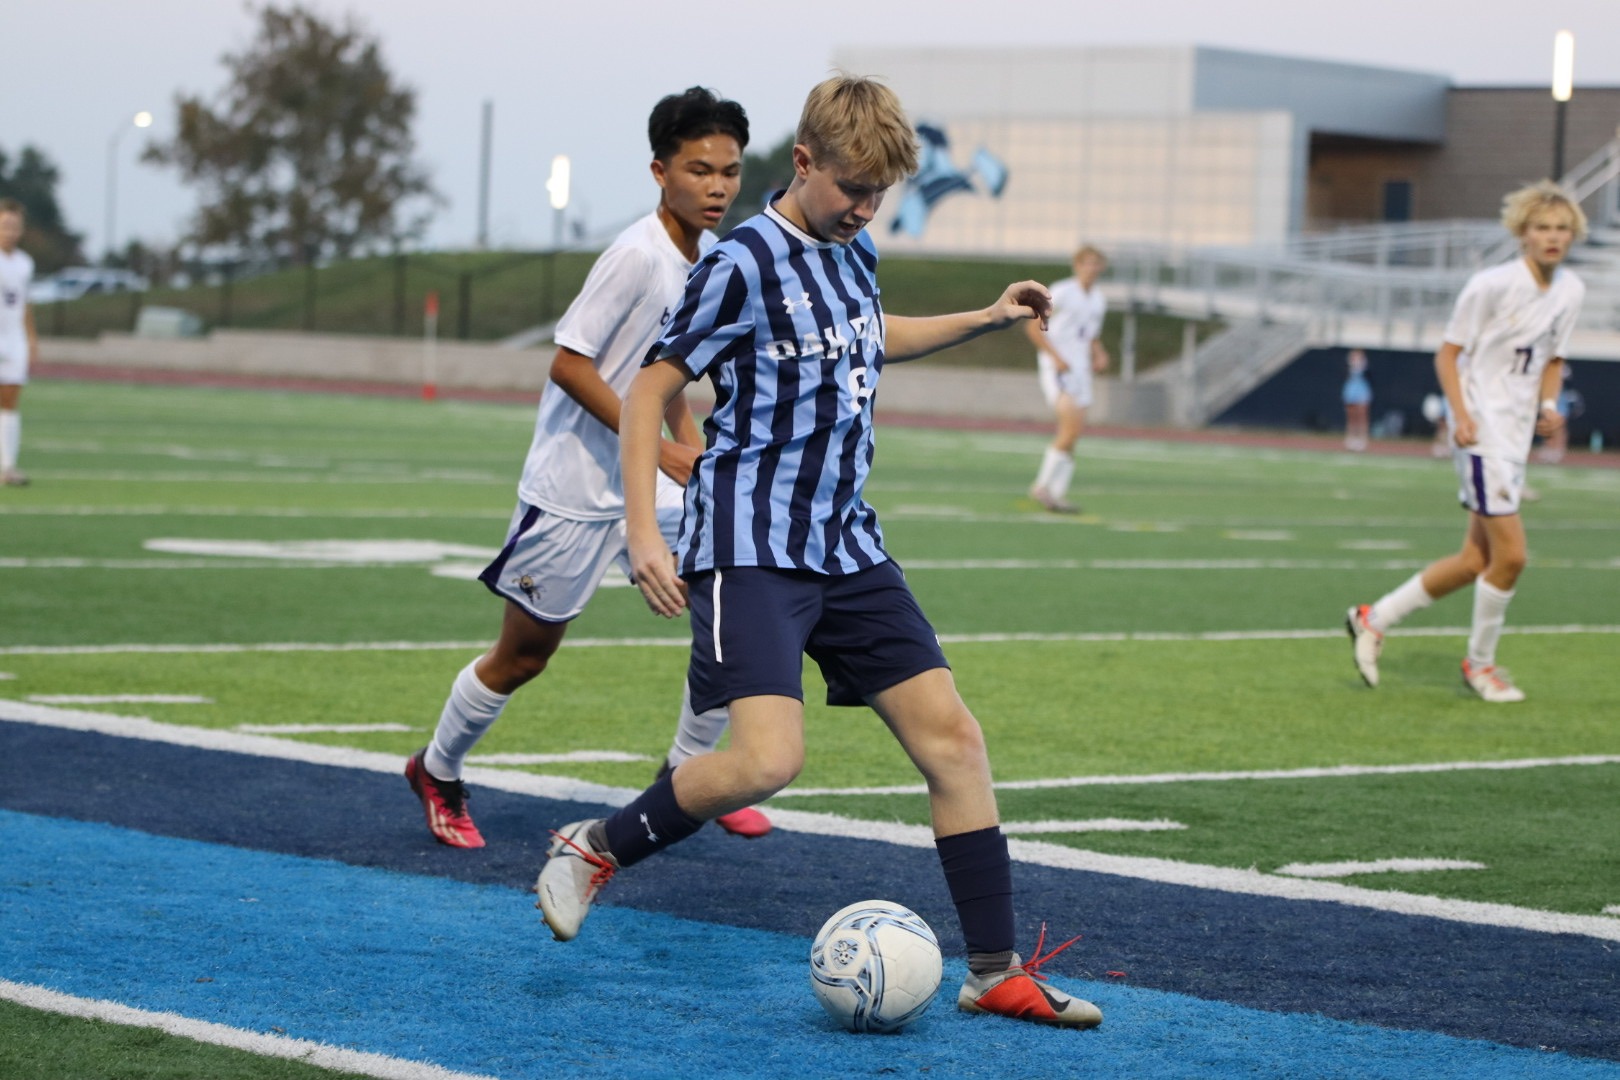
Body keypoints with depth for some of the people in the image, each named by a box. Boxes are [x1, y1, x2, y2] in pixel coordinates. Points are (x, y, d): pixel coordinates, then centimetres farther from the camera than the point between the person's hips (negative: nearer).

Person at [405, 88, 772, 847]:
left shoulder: (714, 257, 5)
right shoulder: (637, 255, -21)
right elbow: (568, 363, -22)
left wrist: (694, 451, 9)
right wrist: (655, 448, -23)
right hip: (573, 490, -7)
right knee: (524, 655, 5)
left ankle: (688, 771, 12)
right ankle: (438, 772, 28)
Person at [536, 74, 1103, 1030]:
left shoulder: (855, 252, 11)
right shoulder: (744, 263, -12)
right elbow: (651, 392, -9)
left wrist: (985, 320, 27)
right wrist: (643, 531, -17)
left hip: (848, 547, 8)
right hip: (750, 549, -8)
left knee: (952, 735, 1)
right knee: (769, 760, -23)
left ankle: (997, 971, 8)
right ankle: (596, 850, 2)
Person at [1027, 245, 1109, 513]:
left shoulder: (1099, 299, 12)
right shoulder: (1061, 291, -10)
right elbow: (1032, 326, -11)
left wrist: (1099, 356, 6)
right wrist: (1056, 357, -18)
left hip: (1080, 369, 7)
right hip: (1055, 367, -7)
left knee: (1070, 437, 4)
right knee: (1072, 425, -19)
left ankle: (1057, 494, 8)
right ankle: (1042, 486, -9)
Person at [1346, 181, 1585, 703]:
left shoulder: (1571, 291, 7)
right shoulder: (1492, 285, -14)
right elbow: (1448, 353, -8)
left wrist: (1548, 404, 1)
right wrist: (1462, 414, -20)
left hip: (1517, 435, 8)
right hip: (1482, 432, -8)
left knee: (1476, 562, 8)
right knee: (1510, 554, -11)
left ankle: (1373, 619, 22)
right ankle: (1480, 663, 10)